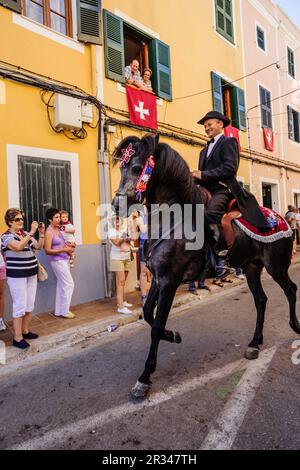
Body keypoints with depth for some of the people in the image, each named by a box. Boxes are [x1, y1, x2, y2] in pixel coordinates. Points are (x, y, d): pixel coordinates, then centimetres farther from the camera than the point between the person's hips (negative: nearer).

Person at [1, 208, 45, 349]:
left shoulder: (26, 234, 9)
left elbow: (39, 247, 9)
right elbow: (18, 246, -30)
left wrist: (41, 233, -4)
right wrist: (32, 232, -30)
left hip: (31, 273, 7)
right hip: (17, 275, -7)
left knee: (30, 304, 12)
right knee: (20, 305, -6)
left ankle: (25, 330, 26)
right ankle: (17, 337, 4)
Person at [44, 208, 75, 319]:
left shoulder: (58, 229, 10)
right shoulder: (49, 232, -15)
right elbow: (48, 251, -19)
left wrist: (68, 249, 4)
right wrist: (64, 250, -24)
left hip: (64, 260, 8)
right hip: (58, 261, -8)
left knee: (61, 285, 12)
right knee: (69, 284, -4)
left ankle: (59, 311, 21)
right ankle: (64, 311, 7)